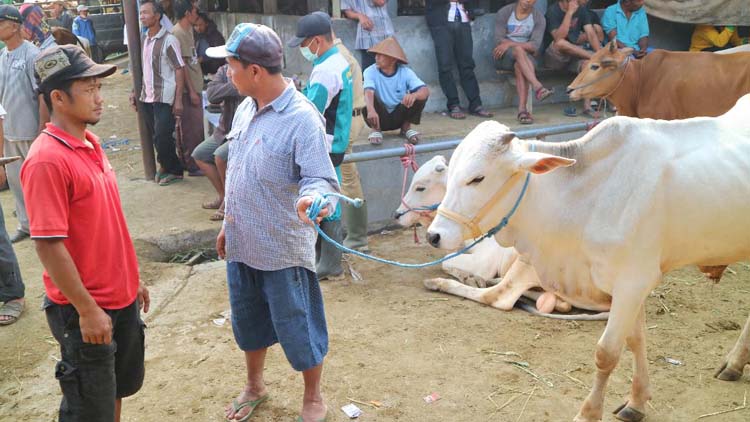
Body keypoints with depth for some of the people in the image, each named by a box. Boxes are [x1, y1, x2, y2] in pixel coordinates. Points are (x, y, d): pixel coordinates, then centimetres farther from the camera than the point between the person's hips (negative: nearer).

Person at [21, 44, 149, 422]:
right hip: (85, 310, -8)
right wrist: (87, 309, -20)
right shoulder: (47, 160, -23)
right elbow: (48, 245, -23)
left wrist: (132, 278, 17)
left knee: (120, 387, 23)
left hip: (122, 298, 8)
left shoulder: (90, 143, 5)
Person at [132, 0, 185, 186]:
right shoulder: (142, 39, 9)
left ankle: (173, 170, 13)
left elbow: (179, 70, -11)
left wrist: (178, 100, -15)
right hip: (147, 97, 6)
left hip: (164, 98, -6)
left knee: (163, 137, -5)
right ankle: (166, 166, 27)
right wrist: (135, 92, 13)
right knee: (156, 136, 11)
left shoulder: (168, 40, -11)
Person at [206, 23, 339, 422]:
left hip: (283, 250, -7)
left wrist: (311, 199, -50)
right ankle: (254, 386, 46)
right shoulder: (245, 109, 3)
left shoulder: (302, 118, -22)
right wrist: (228, 225, 19)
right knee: (248, 321, 23)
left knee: (297, 329, 8)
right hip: (243, 244, 8)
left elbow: (320, 178, -26)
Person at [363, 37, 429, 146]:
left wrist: (414, 95, -48)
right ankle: (375, 129, -6)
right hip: (380, 118, -1)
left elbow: (425, 90, -23)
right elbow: (369, 92, -33)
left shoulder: (405, 72, -12)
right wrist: (371, 110, -54)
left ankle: (406, 127, 1)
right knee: (368, 98, -29)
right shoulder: (370, 71, -15)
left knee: (420, 96, -21)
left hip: (399, 117, 1)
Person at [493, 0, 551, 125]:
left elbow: (535, 46, -11)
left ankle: (522, 109, -46)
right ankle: (538, 87, -51)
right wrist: (524, 46, -10)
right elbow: (498, 40, -8)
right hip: (504, 56, -1)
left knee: (519, 66, -35)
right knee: (519, 50, -36)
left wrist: (509, 44, -20)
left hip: (526, 56, 1)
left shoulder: (539, 18, 1)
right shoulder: (504, 13, -1)